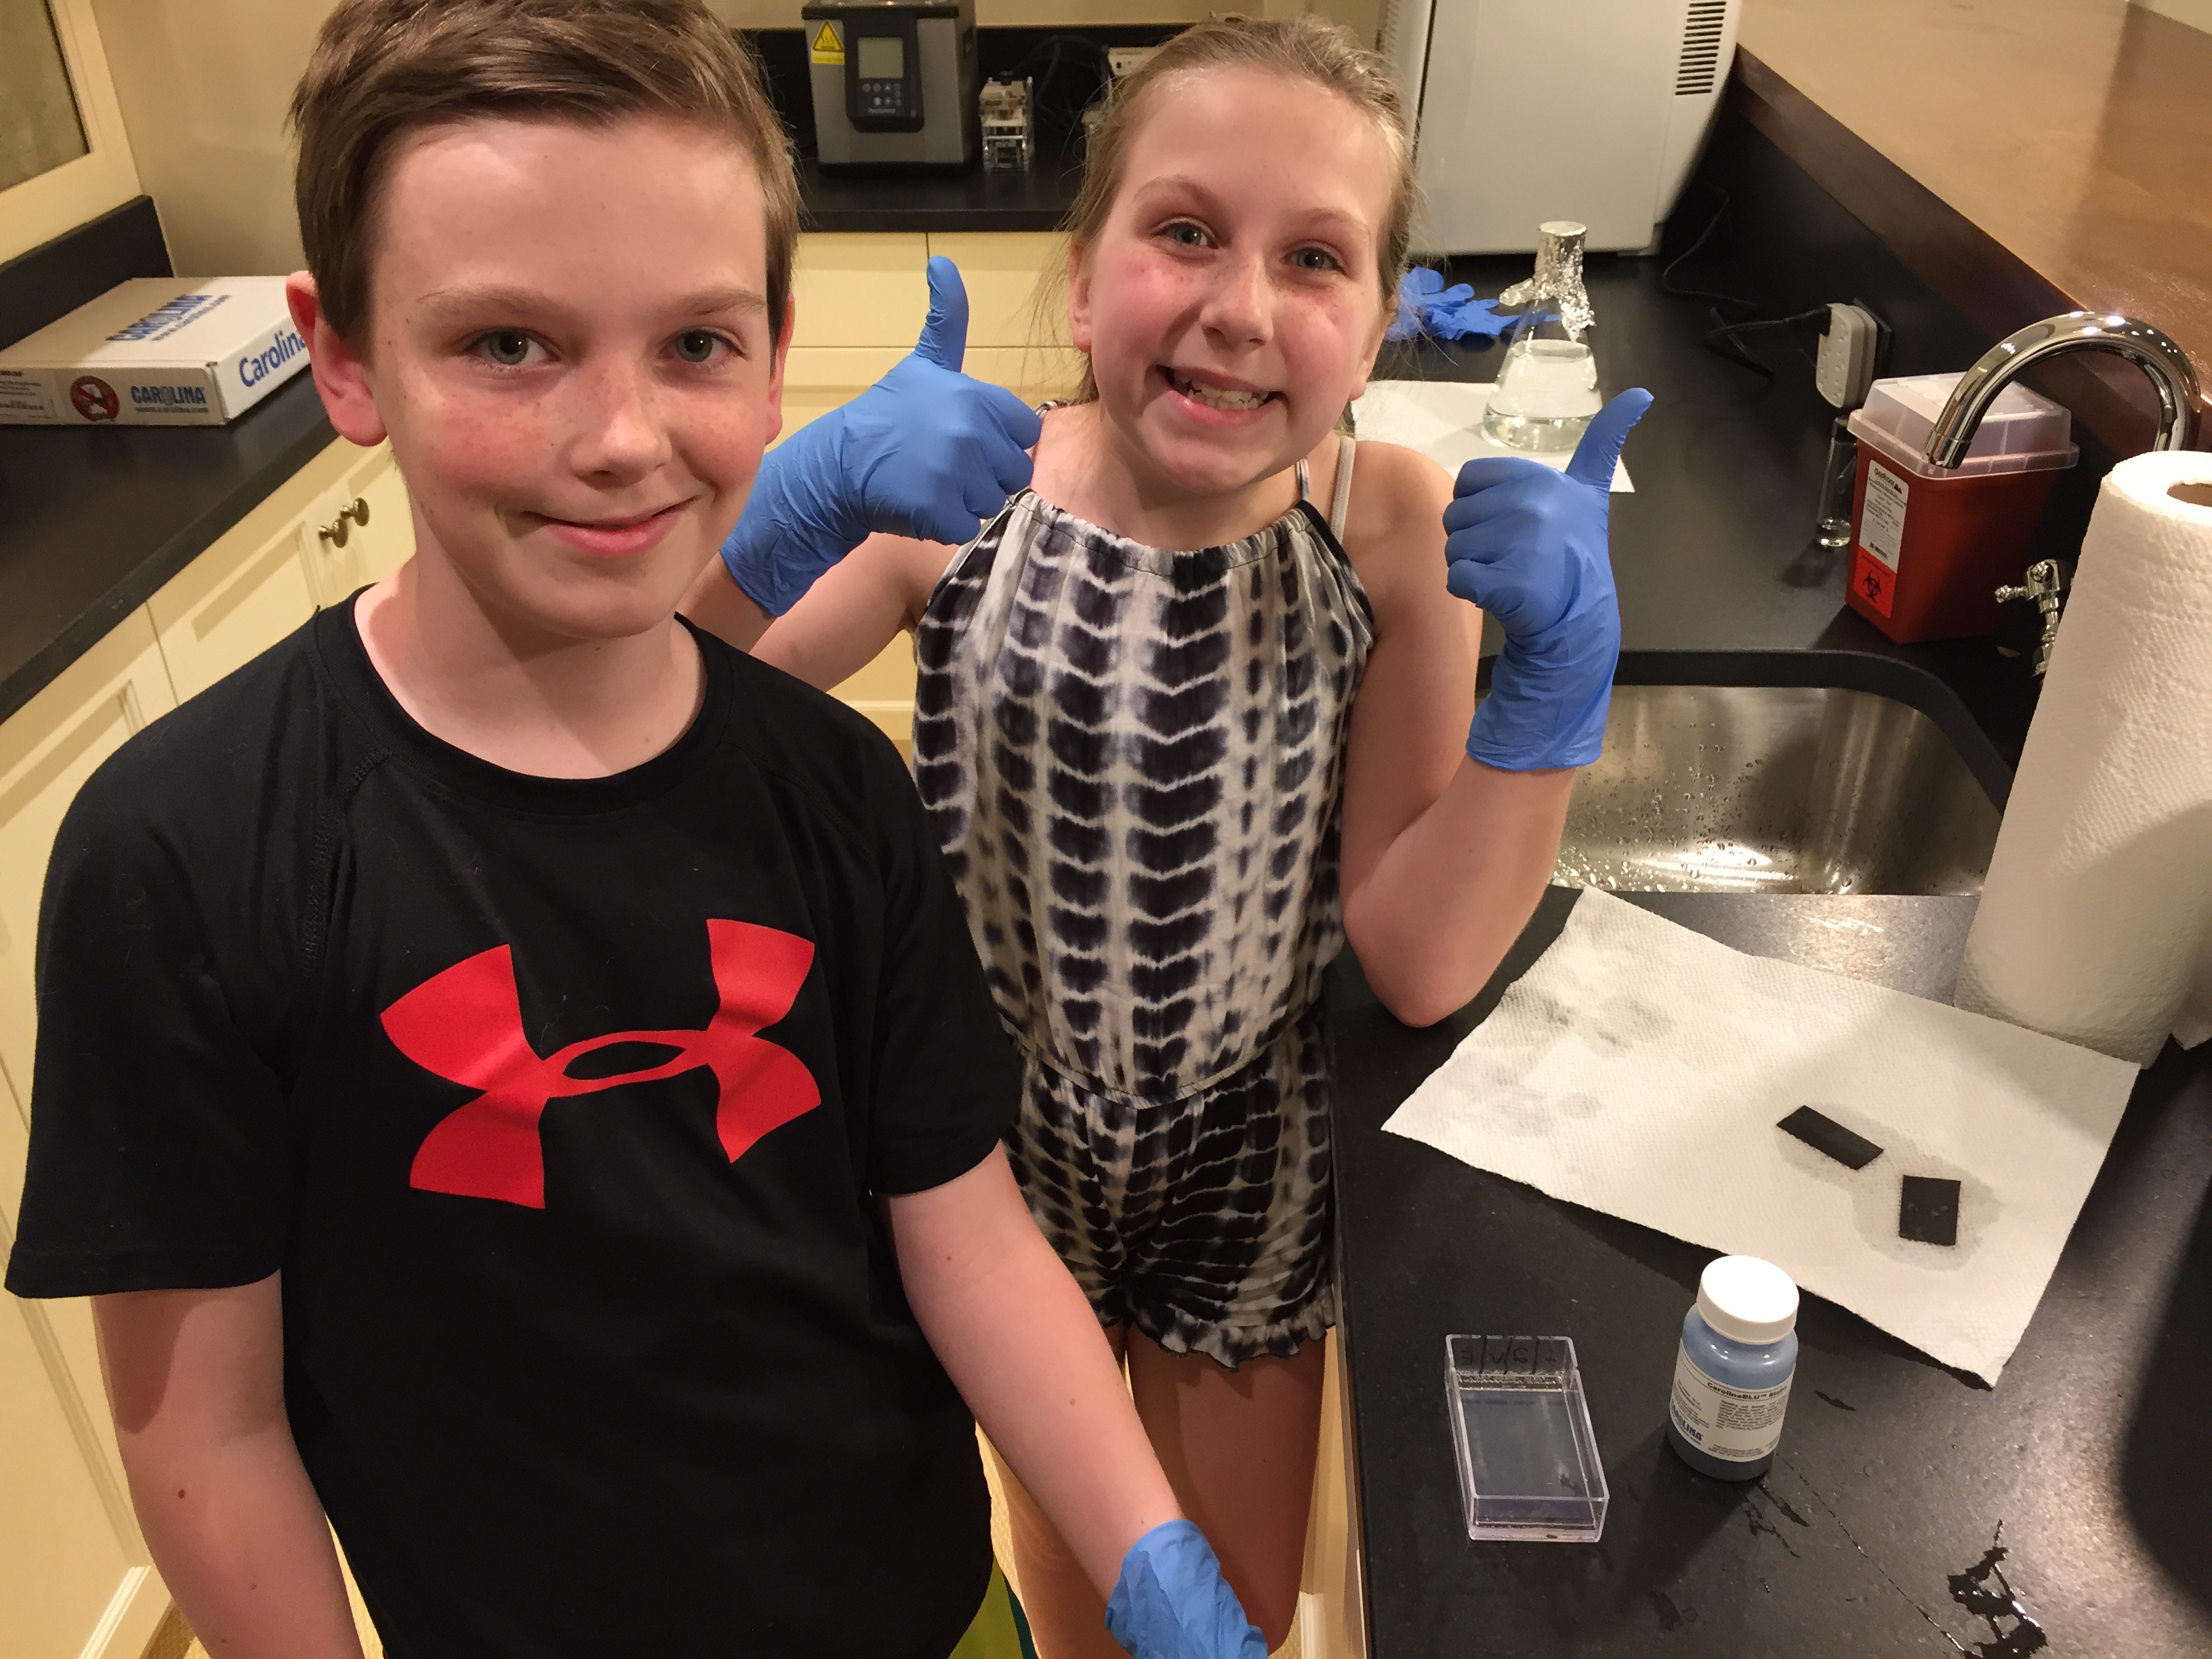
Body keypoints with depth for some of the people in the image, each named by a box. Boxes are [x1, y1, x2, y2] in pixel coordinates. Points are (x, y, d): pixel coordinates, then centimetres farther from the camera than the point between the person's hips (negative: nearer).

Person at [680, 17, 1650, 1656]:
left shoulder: (1395, 525, -18)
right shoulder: (964, 494, -19)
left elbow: (1423, 961, -18)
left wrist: (1557, 663, -30)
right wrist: (792, 512, -38)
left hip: (1250, 1159, 1)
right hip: (1005, 1145, 0)